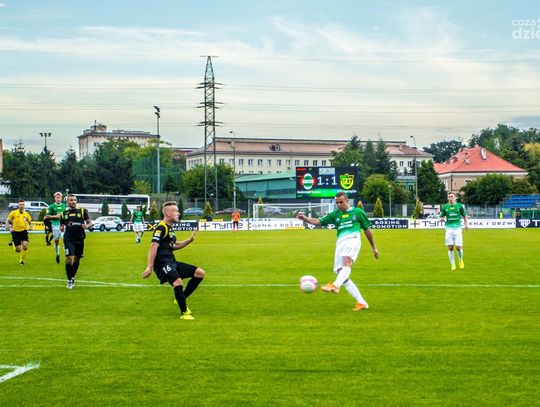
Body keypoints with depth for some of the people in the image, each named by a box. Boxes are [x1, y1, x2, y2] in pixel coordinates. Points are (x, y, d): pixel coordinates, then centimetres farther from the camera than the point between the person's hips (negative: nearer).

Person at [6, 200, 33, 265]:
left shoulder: (26, 214, 6)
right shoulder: (13, 213, -3)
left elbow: (30, 223, 16)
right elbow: (7, 221, 1)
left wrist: (31, 227, -6)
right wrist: (10, 228, -14)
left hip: (24, 231, 2)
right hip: (16, 232, -2)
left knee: (25, 246, -19)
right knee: (18, 250, -5)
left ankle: (22, 260, 2)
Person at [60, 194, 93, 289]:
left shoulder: (82, 211, 5)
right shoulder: (64, 213, 8)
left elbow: (90, 223, 4)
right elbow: (62, 227, 14)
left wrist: (87, 226, -18)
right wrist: (62, 228, -9)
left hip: (79, 239, 1)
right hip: (68, 239, -1)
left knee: (77, 260, 11)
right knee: (69, 259, -15)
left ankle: (72, 278, 32)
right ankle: (69, 281, -3)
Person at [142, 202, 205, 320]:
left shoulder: (169, 228, 20)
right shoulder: (161, 228, -11)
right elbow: (153, 247, -20)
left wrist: (189, 240, 20)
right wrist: (149, 267, -27)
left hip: (172, 262, 10)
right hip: (162, 263, -10)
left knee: (200, 273, 4)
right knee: (178, 282, -33)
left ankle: (181, 299, 12)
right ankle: (184, 313, -20)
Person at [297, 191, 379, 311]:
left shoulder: (358, 212, 14)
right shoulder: (335, 214, 21)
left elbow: (367, 230, 21)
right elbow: (318, 222, 14)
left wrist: (374, 247, 23)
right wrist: (305, 218, -4)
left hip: (353, 239, -5)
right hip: (340, 243, 5)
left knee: (346, 261, -34)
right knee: (340, 272, -5)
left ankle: (335, 285, -58)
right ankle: (361, 302, 0)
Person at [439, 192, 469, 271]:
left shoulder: (459, 206, 5)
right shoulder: (445, 207, 7)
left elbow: (464, 216, 13)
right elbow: (442, 217, 13)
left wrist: (466, 224, -2)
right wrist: (442, 219, -11)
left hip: (457, 228, -1)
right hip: (449, 229, 1)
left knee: (458, 247, -6)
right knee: (450, 248, -2)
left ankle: (460, 260, 24)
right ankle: (452, 265, 10)